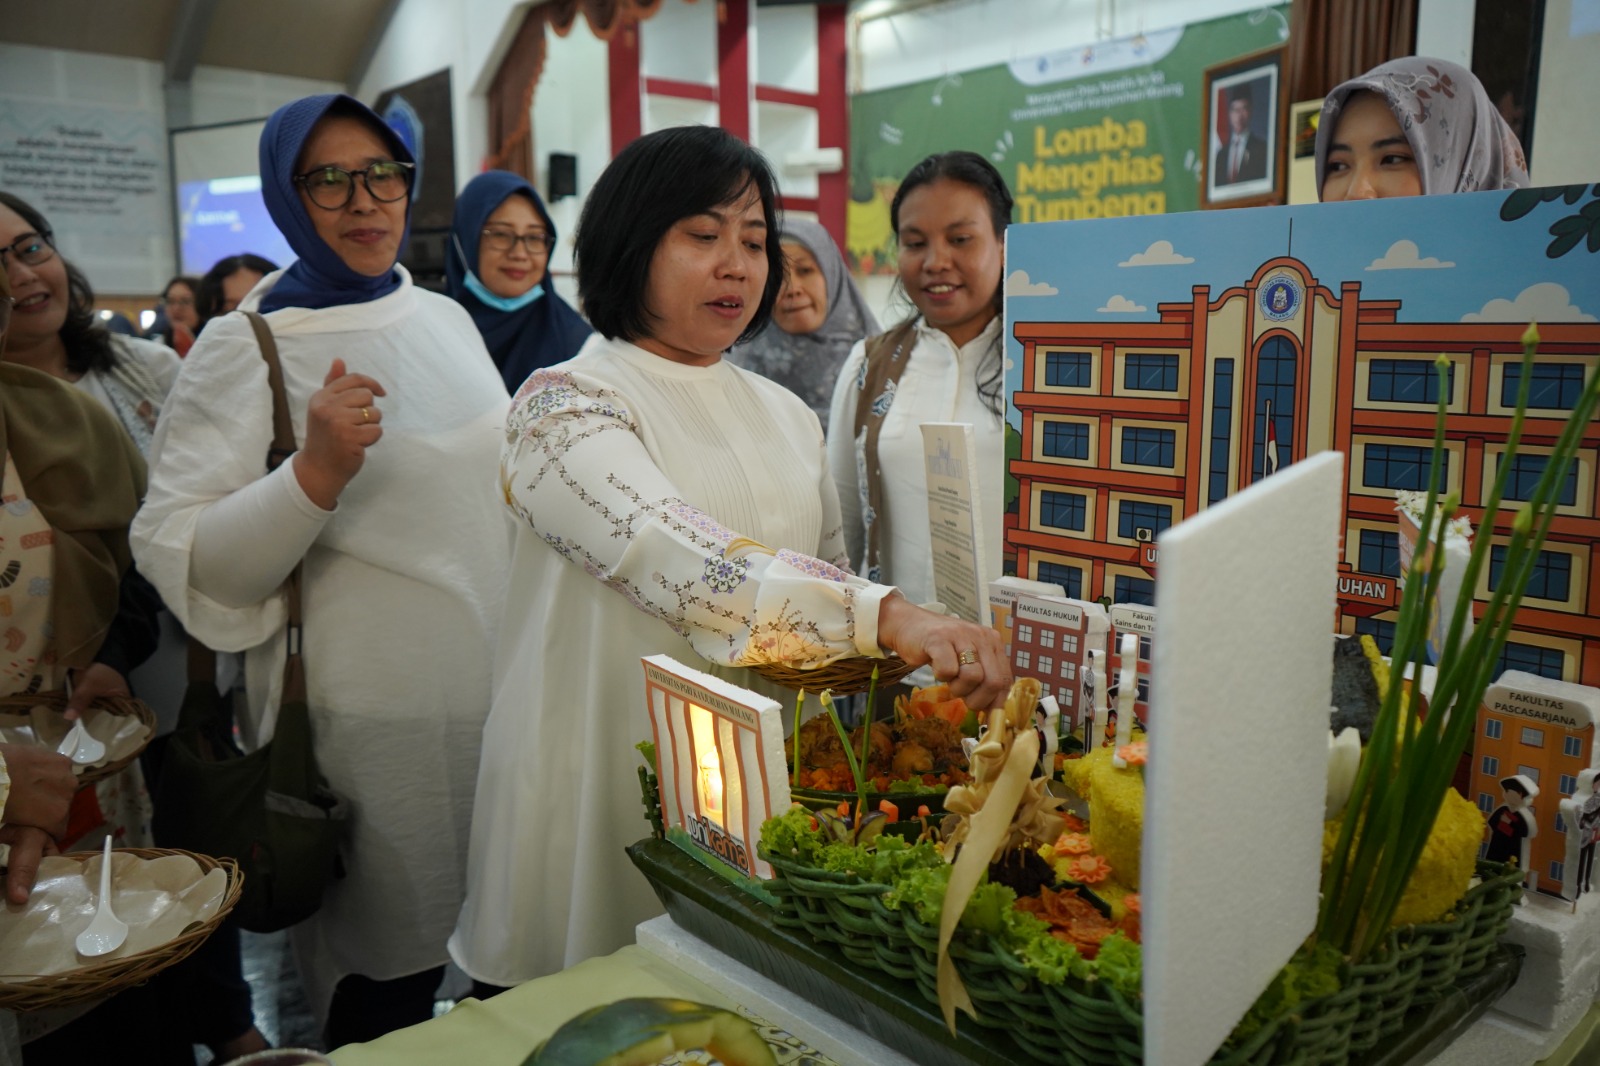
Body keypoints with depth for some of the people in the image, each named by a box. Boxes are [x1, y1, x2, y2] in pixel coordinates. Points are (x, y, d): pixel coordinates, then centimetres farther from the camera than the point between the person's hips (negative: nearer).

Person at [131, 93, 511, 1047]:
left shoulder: (444, 317, 7)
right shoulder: (246, 346, -10)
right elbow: (181, 559, -16)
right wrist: (314, 475, -29)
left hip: (495, 685, 6)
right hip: (371, 718, -5)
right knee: (386, 986, 8)